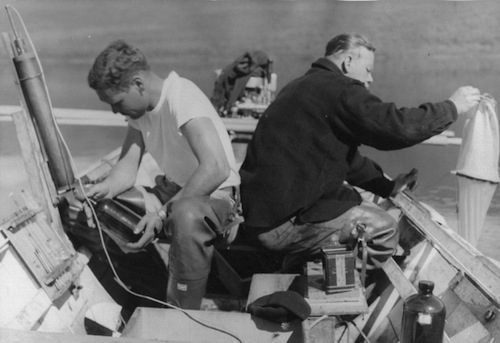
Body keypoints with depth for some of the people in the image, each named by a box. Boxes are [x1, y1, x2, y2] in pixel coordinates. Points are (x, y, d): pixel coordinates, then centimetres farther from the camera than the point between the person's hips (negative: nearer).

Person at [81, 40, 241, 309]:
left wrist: (163, 213, -38)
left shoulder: (181, 98, -24)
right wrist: (104, 189, -24)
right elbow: (127, 167, -2)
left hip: (216, 196, -8)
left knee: (187, 216, -43)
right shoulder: (138, 107, 3)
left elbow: (216, 169, -36)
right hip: (174, 192, 9)